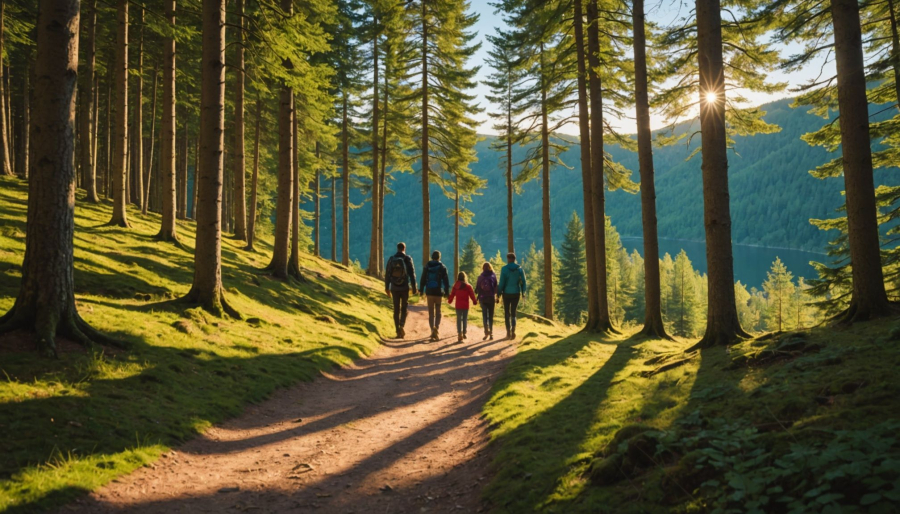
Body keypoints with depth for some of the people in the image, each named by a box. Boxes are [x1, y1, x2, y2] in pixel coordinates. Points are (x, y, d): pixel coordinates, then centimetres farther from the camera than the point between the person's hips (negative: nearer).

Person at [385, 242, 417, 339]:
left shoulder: (391, 259, 2)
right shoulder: (407, 259, -5)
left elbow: (387, 274, 5)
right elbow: (412, 274, -7)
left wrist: (387, 288, 15)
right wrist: (414, 288, -1)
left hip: (394, 288, 2)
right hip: (405, 287, -2)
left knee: (396, 310, 8)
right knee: (404, 308, 11)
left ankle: (398, 331, 7)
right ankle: (402, 326, -13)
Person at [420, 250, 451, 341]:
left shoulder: (427, 266, 3)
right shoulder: (442, 267, -2)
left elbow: (423, 279, 2)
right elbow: (446, 280, -5)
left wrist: (421, 290, 7)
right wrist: (447, 292, -1)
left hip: (429, 292, 1)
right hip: (439, 293, -1)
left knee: (431, 313, 8)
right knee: (438, 312, 9)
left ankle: (433, 329, -7)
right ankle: (437, 328, -12)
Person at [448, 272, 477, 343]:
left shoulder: (455, 286, -2)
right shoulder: (468, 286, -7)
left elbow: (452, 294, 5)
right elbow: (472, 295, -6)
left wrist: (449, 300, 21)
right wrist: (475, 301, 7)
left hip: (458, 306, 1)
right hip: (465, 306, -1)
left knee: (459, 319, 4)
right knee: (465, 319, 12)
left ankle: (459, 334, -4)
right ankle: (464, 333, 14)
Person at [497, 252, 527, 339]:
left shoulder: (504, 269, -10)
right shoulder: (520, 269, -1)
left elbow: (501, 283, -11)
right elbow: (523, 282, 0)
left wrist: (498, 295, -4)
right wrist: (523, 292, 15)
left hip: (507, 294, -2)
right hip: (516, 293, 2)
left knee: (507, 313, 12)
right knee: (513, 313, 11)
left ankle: (508, 332, 7)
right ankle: (513, 329, -12)